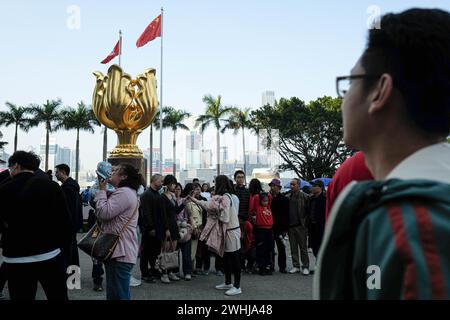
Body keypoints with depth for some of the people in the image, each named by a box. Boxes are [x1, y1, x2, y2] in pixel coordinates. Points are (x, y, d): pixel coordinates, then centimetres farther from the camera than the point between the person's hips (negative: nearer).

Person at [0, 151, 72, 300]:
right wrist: (64, 249, 5)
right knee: (58, 296, 12)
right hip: (50, 256, 0)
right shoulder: (52, 186, -5)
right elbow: (65, 222, -4)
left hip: (16, 260, 0)